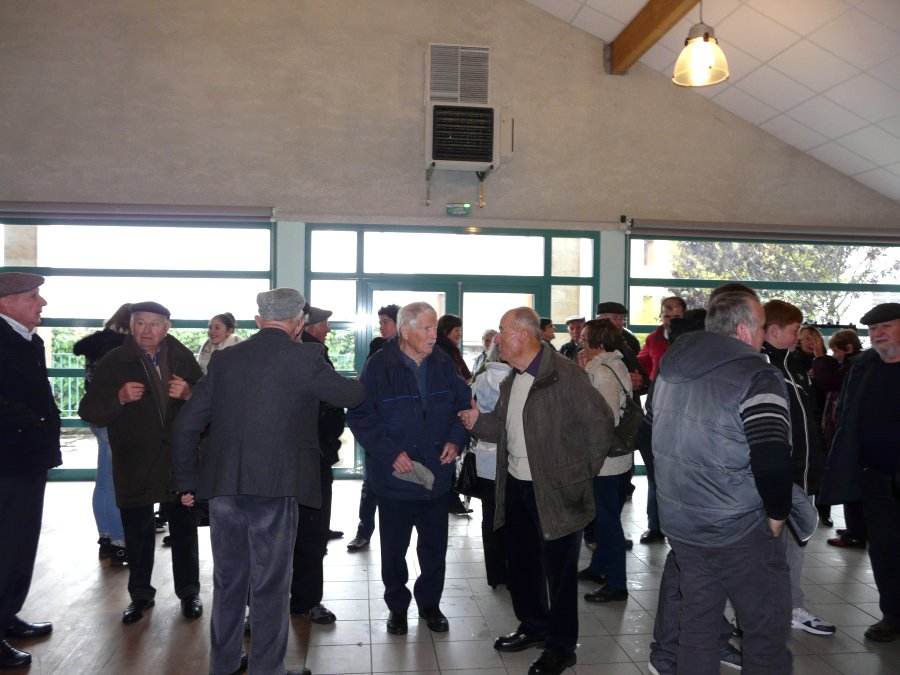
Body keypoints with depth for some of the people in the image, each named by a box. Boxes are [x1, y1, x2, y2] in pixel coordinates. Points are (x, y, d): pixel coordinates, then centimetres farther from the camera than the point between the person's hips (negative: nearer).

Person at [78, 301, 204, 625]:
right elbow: (89, 411, -4)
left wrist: (188, 394, -17)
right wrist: (119, 398, -22)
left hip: (180, 459, 1)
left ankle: (189, 592, 26)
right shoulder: (114, 362, -3)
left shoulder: (183, 358, 2)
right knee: (137, 532, 9)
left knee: (184, 528, 10)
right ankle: (140, 595, 28)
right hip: (134, 462, -1)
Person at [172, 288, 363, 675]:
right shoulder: (305, 357, -7)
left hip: (223, 485, 5)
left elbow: (186, 424, 7)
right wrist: (356, 384, 29)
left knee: (227, 581, 19)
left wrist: (187, 481, 15)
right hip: (274, 486, -5)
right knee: (270, 585, 8)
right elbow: (351, 397, 5)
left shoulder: (224, 359, 6)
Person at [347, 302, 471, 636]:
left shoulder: (444, 363, 0)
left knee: (435, 545, 15)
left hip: (436, 474, 4)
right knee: (394, 547, 12)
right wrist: (390, 453, -19)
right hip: (395, 475, -3)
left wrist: (455, 439, -5)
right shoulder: (379, 366, -13)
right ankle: (397, 605, 34)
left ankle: (429, 603, 36)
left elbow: (463, 404, 11)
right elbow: (359, 416, -13)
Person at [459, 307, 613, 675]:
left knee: (558, 570, 6)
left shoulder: (564, 373, -16)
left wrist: (581, 475, -11)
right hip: (516, 486, 8)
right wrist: (479, 422, -1)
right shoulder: (511, 380, 10)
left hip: (555, 491, -8)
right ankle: (534, 626, 40)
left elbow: (600, 423, -15)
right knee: (520, 562, 19)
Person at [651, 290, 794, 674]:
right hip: (739, 530, -7)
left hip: (680, 522, 7)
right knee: (767, 629, 8)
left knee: (697, 621, 18)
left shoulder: (671, 368, 7)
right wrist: (776, 514, -9)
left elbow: (651, 433, 18)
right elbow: (772, 462, -24)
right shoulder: (755, 377, -16)